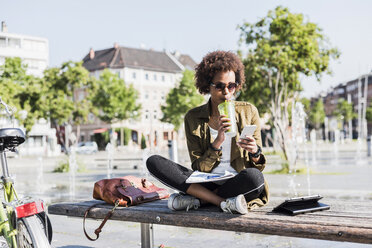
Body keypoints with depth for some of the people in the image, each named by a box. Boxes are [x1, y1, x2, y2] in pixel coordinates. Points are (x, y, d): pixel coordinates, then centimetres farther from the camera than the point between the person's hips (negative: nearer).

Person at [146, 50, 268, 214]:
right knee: (154, 162, -18)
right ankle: (225, 202, -24)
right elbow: (199, 168, -2)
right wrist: (218, 141, -18)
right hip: (207, 184, 2)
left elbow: (259, 167, 4)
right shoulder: (193, 118, 4)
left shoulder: (248, 112, 4)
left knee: (254, 176, -37)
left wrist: (255, 152, -20)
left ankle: (196, 199, -17)